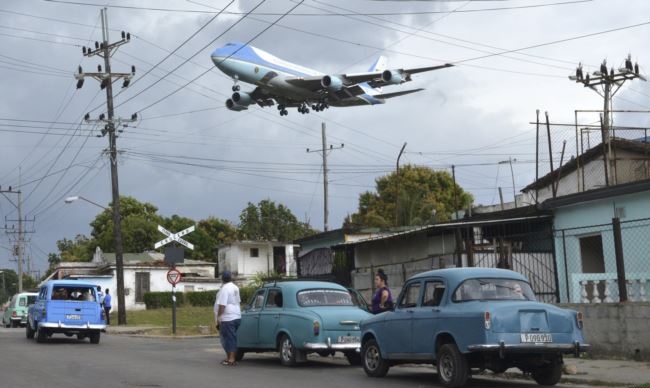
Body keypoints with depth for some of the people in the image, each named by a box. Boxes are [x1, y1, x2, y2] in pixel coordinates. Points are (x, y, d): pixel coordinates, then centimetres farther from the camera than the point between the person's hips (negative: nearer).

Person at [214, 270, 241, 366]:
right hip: (236, 316, 9)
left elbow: (222, 305, -21)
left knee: (229, 338, -6)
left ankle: (231, 359, -5)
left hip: (227, 318, -9)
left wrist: (218, 317, -14)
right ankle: (230, 357, 21)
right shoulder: (235, 287, 12)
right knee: (231, 338, 15)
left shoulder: (224, 288, -16)